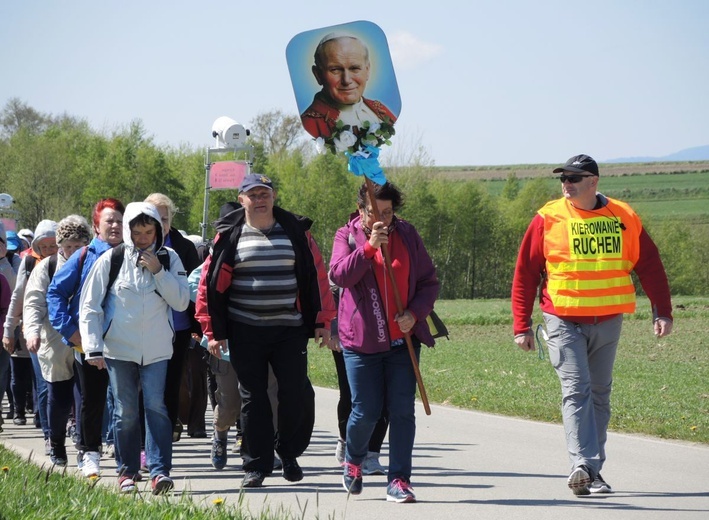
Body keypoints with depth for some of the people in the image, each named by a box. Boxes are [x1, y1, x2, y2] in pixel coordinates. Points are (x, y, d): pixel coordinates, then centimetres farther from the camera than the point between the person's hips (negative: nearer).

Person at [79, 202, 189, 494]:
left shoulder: (169, 259, 3)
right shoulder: (111, 261, -1)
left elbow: (182, 302, -3)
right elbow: (89, 307, 0)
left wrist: (158, 271, -12)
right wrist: (93, 348, -7)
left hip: (157, 349, 0)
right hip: (119, 349, 0)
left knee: (156, 407, -10)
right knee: (126, 412, 4)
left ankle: (159, 470, -12)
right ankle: (128, 471, 15)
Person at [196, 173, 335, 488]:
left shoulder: (295, 231, 5)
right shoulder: (230, 236, 2)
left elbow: (316, 276, 7)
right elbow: (212, 284, 3)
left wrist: (322, 320, 2)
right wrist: (214, 331, -1)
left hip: (290, 329, 0)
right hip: (245, 331, 0)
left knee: (297, 395, -3)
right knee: (253, 398, 4)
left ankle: (289, 454, 18)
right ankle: (256, 465, 11)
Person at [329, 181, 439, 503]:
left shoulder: (407, 235, 6)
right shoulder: (347, 235, 1)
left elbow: (429, 282, 8)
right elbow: (339, 274, -16)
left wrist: (414, 313, -8)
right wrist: (369, 247, -26)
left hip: (402, 339, 2)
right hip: (361, 340, -2)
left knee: (402, 410, -4)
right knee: (366, 411, -1)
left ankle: (399, 480, 0)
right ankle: (353, 460, 28)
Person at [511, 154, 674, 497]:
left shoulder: (624, 218, 2)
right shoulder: (548, 219, -3)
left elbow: (649, 266, 8)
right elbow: (525, 274, 1)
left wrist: (662, 311, -1)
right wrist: (522, 325, -2)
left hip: (608, 323, 3)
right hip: (564, 322, -3)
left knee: (599, 394, 9)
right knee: (576, 390, -15)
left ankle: (593, 472, 17)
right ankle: (582, 466, -25)